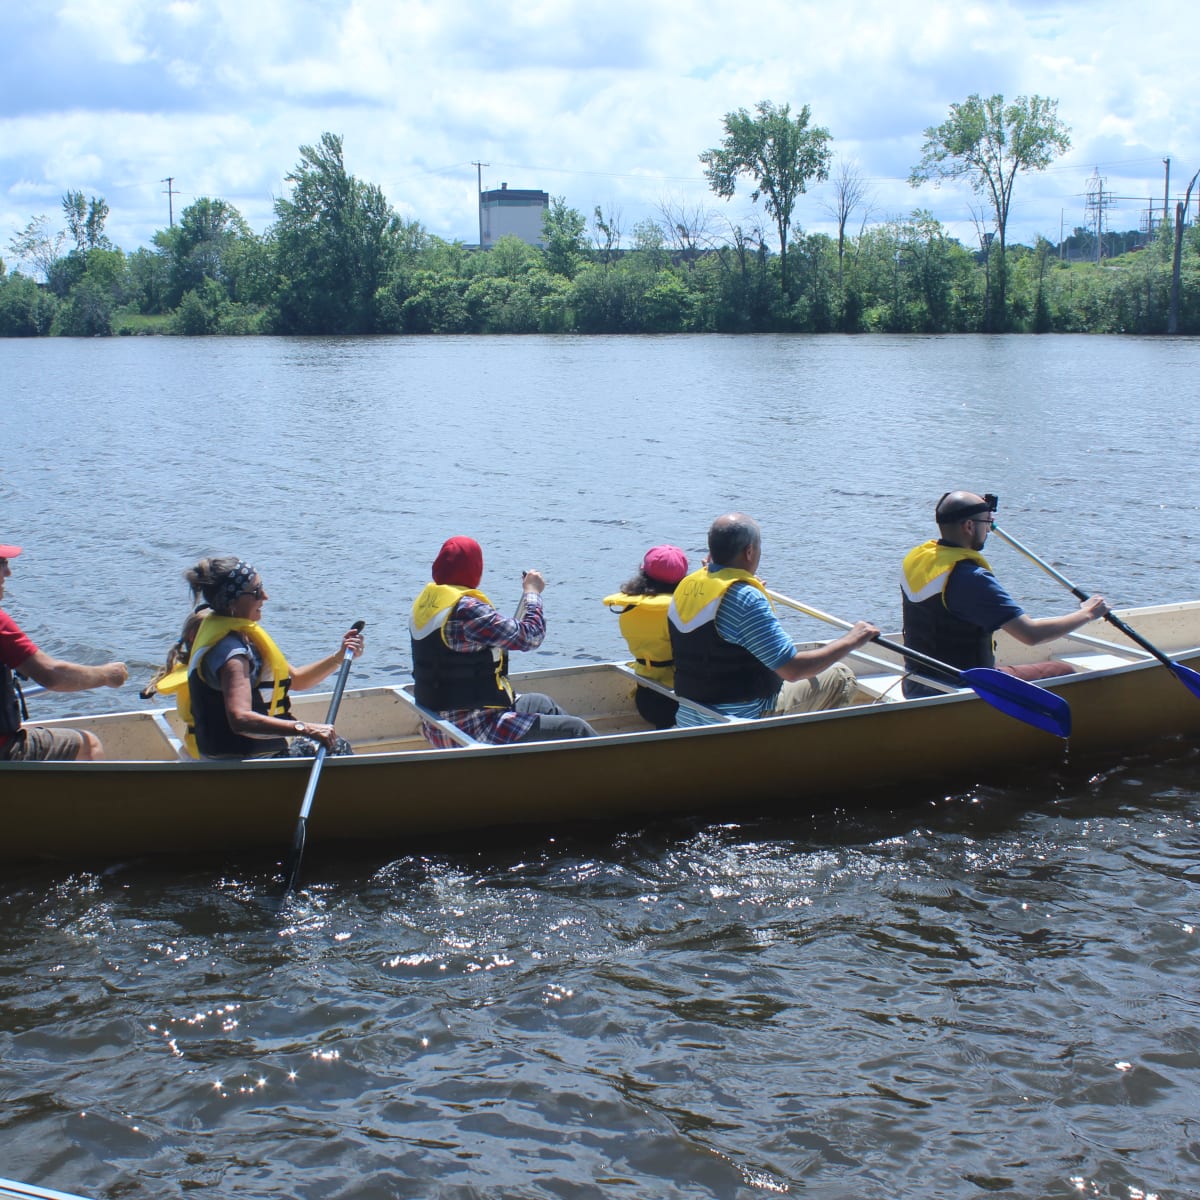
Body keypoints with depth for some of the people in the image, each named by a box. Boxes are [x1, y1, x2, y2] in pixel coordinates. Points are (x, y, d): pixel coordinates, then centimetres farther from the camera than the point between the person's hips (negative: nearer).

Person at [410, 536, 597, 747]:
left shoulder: (424, 603, 5)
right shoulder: (466, 610, -23)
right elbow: (530, 637, -19)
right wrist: (532, 592, -3)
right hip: (471, 732, -10)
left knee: (541, 703, 29)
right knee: (577, 730, -5)